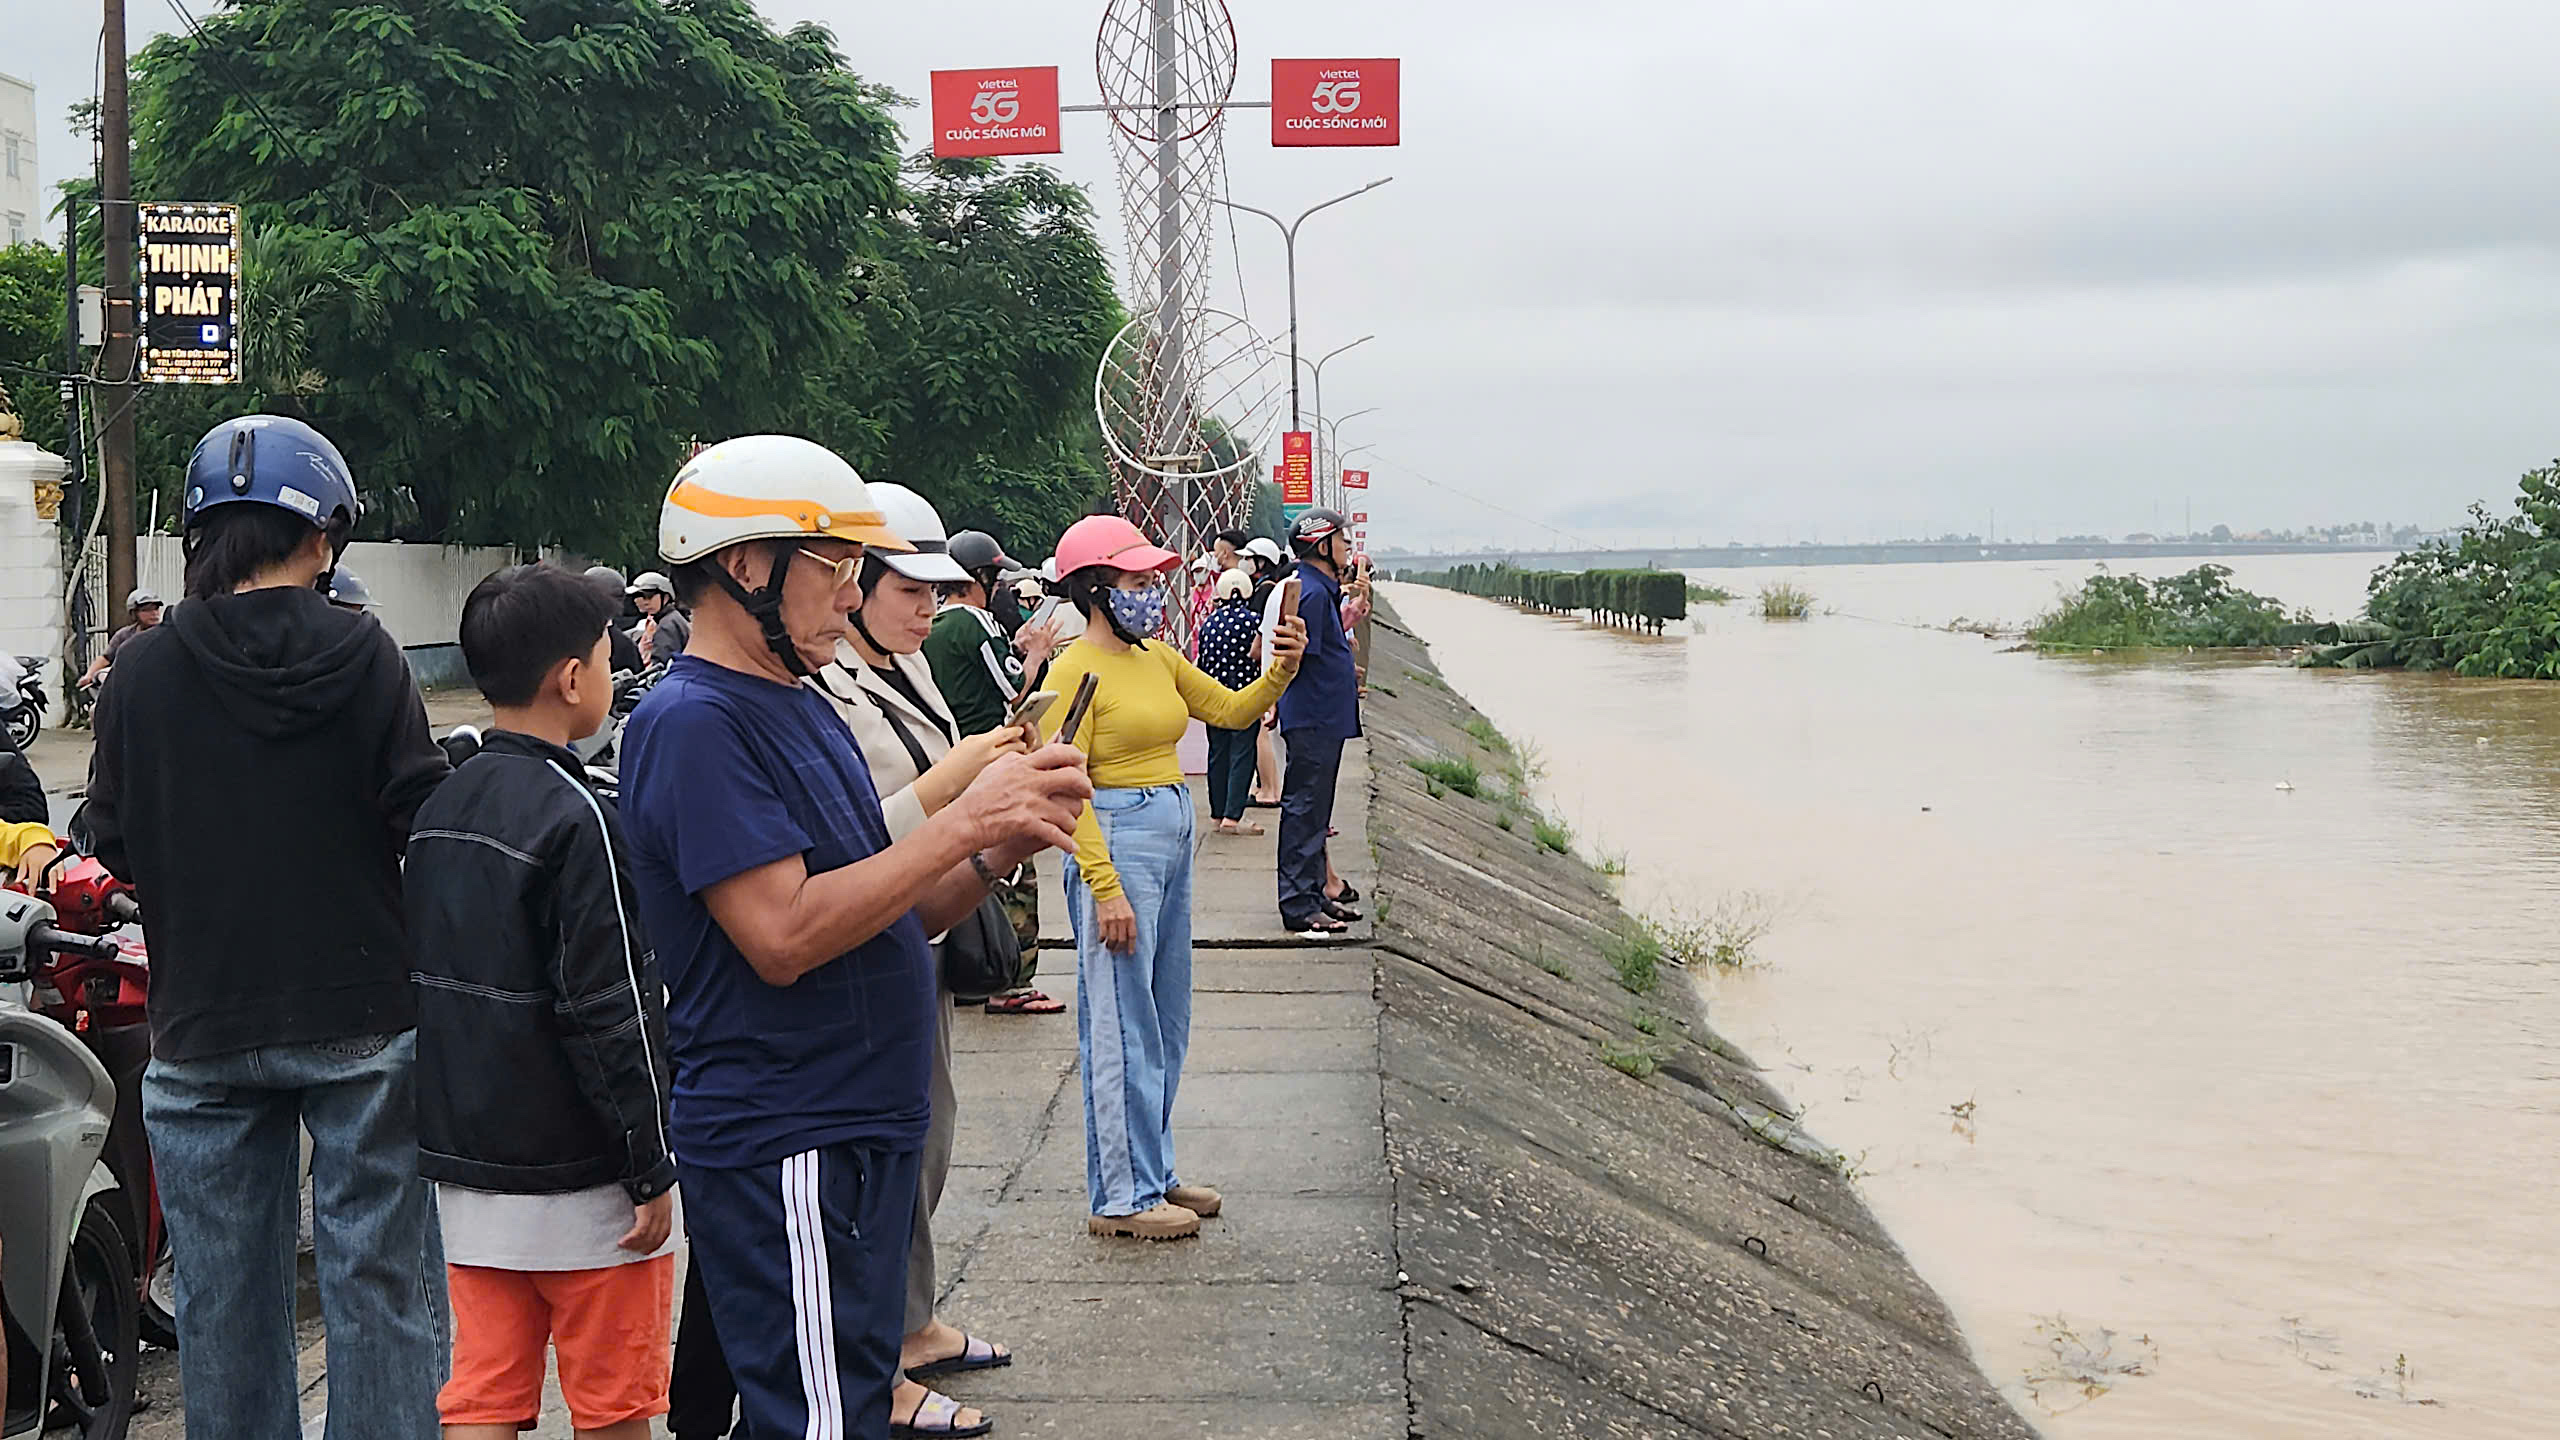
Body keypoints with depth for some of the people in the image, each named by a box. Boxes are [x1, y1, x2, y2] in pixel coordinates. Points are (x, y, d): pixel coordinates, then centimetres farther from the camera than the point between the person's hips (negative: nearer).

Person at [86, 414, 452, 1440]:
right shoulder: (363, 655, -10)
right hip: (361, 1018, -2)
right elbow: (425, 817, -10)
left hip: (202, 1027, 2)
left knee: (224, 1295, 12)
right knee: (379, 1276, 7)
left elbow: (117, 847, 2)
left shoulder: (141, 672, -5)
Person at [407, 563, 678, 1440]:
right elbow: (611, 1012, -19)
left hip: (465, 1163, 7)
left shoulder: (440, 805, 8)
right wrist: (652, 1169, -13)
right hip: (577, 1179, -7)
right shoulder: (573, 816, -17)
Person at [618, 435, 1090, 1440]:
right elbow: (783, 935, -23)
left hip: (858, 1130, 10)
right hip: (786, 1149, -10)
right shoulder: (691, 722, -15)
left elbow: (887, 917, 16)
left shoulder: (802, 707, 16)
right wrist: (963, 823, -20)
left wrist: (998, 851, -2)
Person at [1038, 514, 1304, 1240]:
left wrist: (1280, 671, -3)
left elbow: (1233, 710, 17)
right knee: (1123, 1027, -3)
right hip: (1115, 842, -9)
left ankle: (1154, 1172, 26)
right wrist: (1104, 886, -20)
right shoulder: (1076, 669, -12)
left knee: (1166, 1022, 14)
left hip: (1171, 837, 9)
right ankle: (1121, 1196, 6)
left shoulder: (1158, 658, 11)